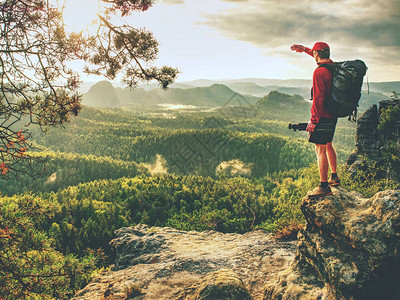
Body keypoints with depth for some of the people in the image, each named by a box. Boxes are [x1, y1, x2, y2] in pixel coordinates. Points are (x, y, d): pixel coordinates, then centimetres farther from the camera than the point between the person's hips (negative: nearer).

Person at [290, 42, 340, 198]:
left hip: (323, 116, -9)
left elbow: (318, 99, -23)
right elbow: (324, 58, 31)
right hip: (333, 115, 9)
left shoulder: (319, 72, -19)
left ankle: (324, 187, -3)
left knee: (320, 150, -5)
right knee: (328, 145, 22)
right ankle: (334, 177, 34)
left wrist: (313, 121, -19)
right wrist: (305, 49, 33)